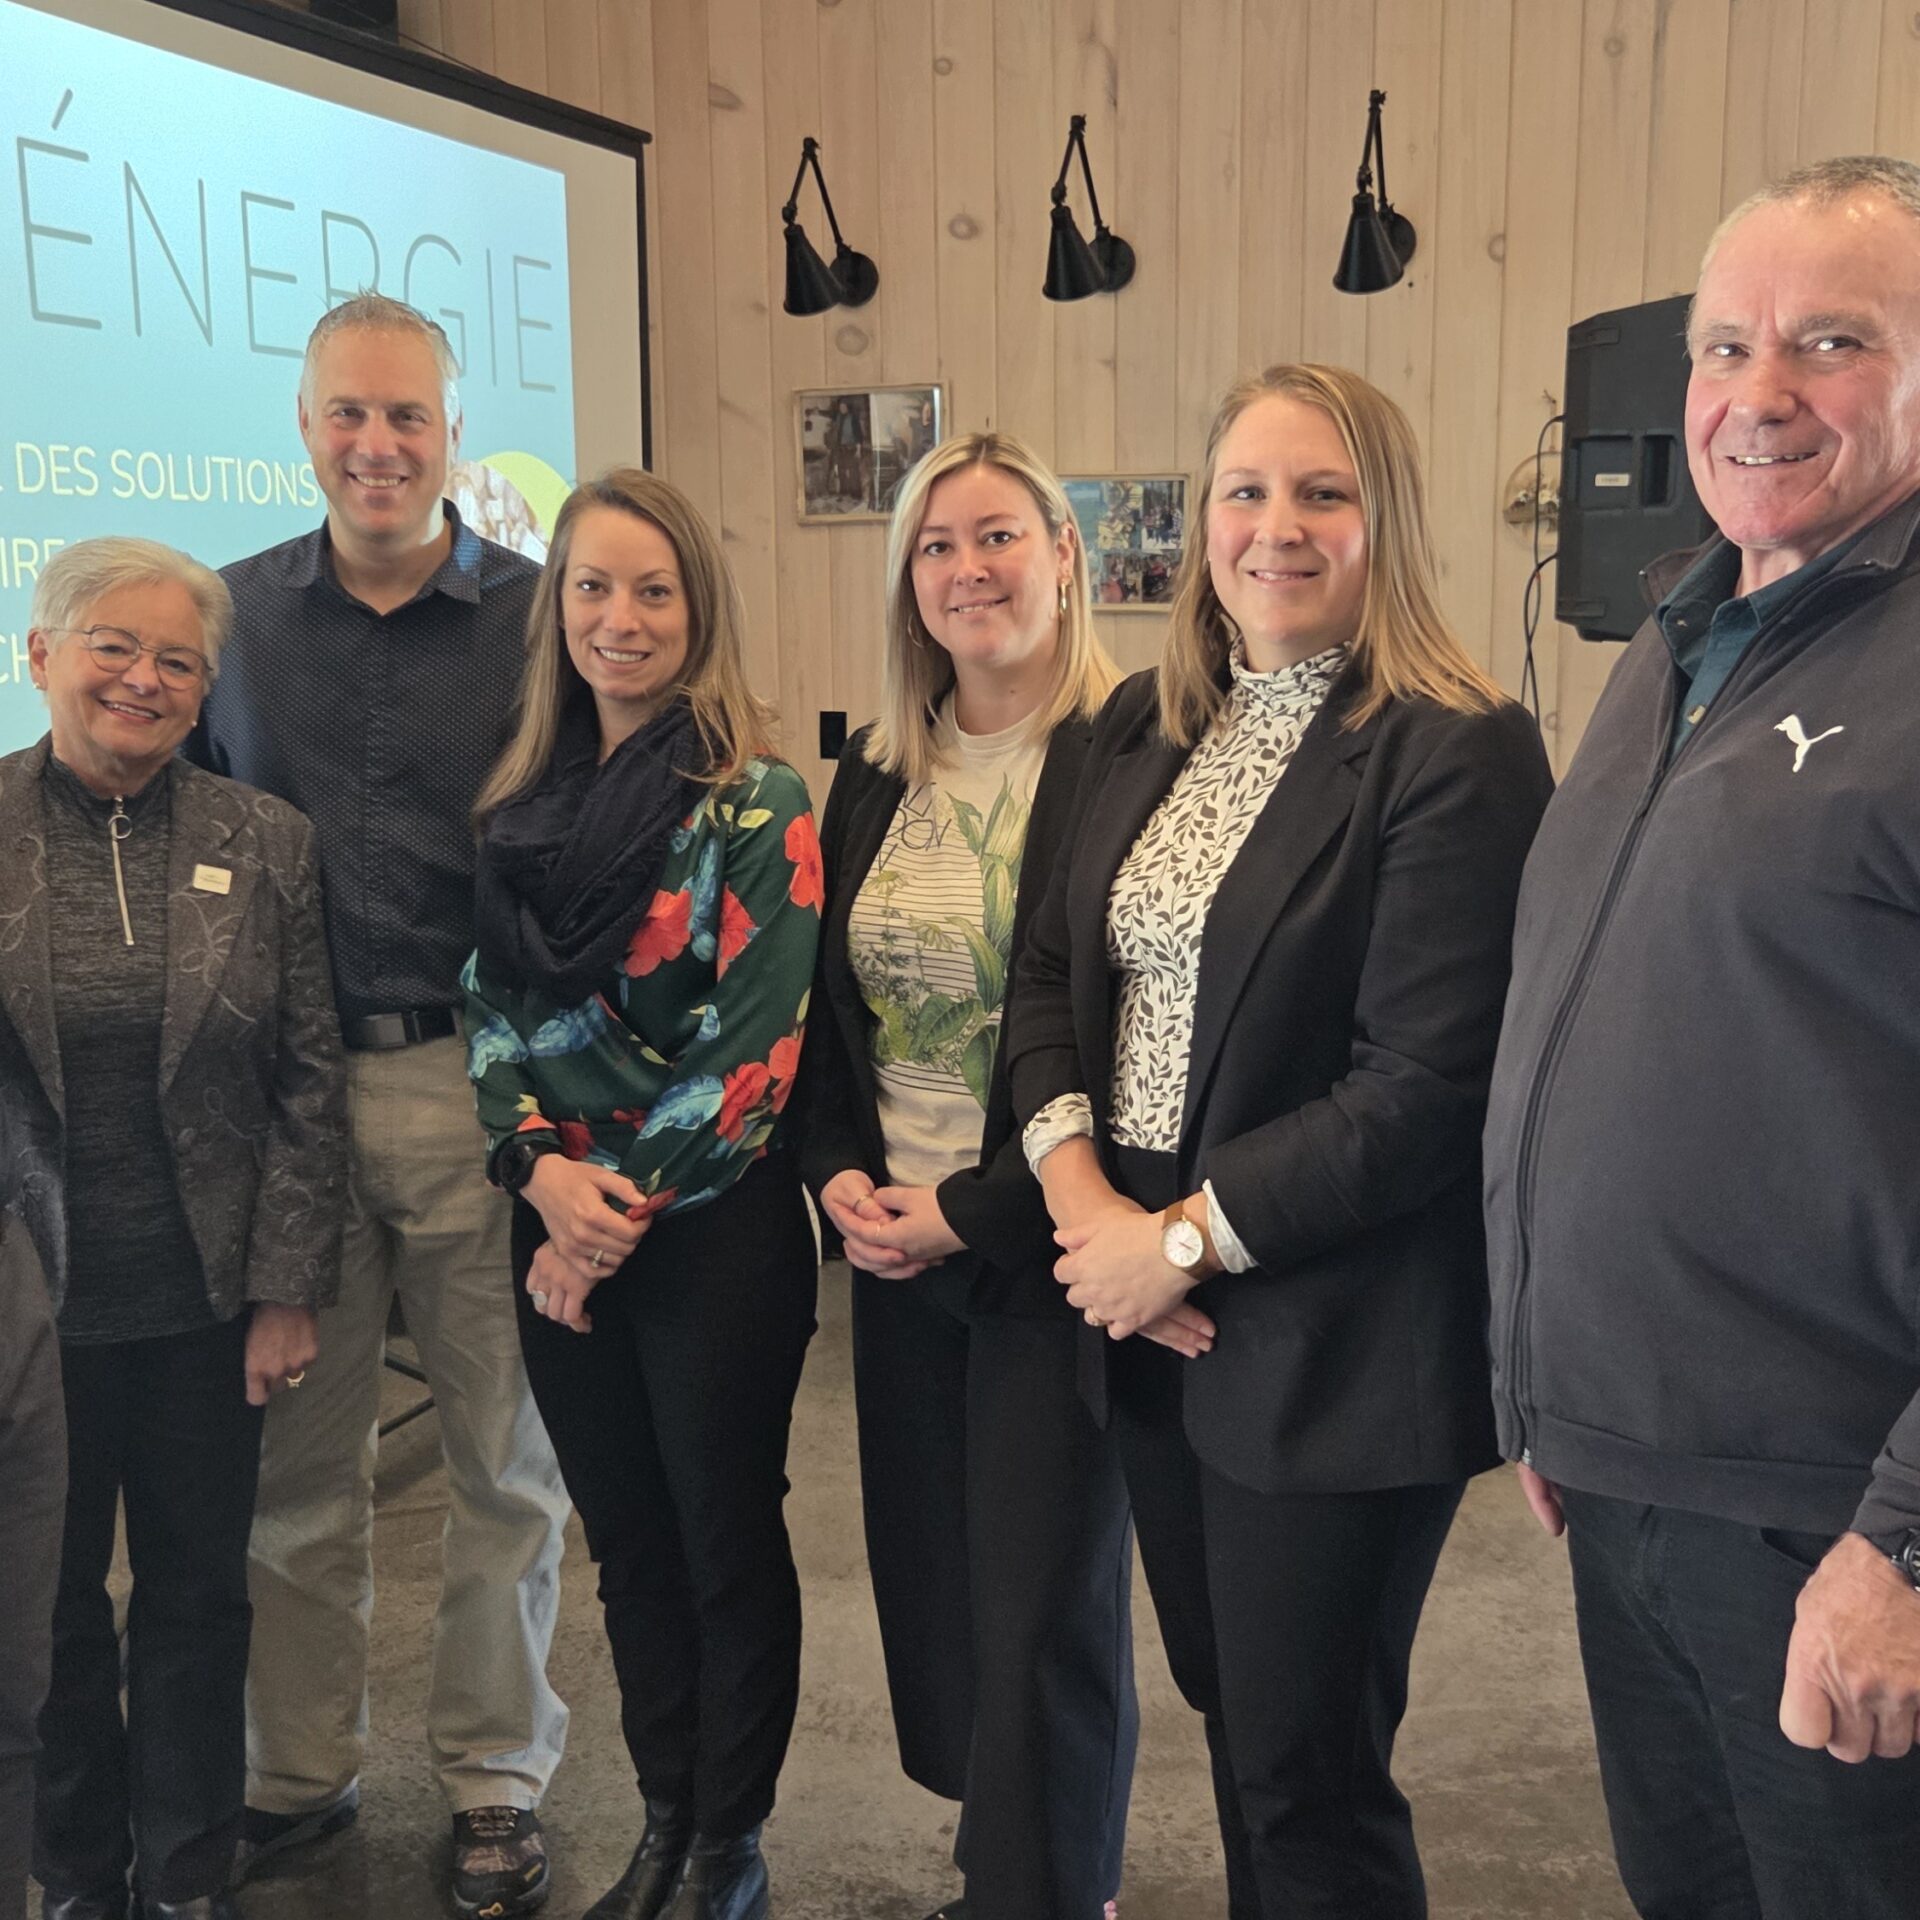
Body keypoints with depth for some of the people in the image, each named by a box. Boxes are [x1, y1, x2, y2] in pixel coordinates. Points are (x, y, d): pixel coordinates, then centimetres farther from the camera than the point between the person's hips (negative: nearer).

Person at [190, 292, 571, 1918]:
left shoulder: (542, 618, -1)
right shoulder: (231, 614, 8)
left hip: (482, 1083, -2)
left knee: (506, 1459, 9)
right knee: (295, 1458, 12)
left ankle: (497, 1780, 27)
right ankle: (295, 1769, 32)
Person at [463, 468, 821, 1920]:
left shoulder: (756, 803, -9)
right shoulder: (526, 804, 7)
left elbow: (756, 1042, -13)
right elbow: (494, 1009, 5)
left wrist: (620, 1208, -13)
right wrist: (542, 1168, -11)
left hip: (713, 1229, -5)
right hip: (563, 1235, 5)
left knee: (728, 1541, 9)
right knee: (625, 1540, 16)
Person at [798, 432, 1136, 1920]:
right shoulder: (878, 775, 10)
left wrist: (972, 1207, -15)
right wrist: (839, 1171, -1)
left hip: (1042, 1246, -6)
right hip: (894, 1244, 7)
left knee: (1042, 1602, 3)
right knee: (929, 1578, 15)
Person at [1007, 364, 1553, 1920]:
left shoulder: (1458, 755, -14)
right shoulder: (1144, 726, 8)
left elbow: (1421, 1088, -19)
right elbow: (1053, 965, 7)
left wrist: (1187, 1238, -16)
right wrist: (1081, 1191, -8)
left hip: (1332, 1346, -6)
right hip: (1148, 1317, 7)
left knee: (1306, 1774, 8)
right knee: (1227, 1704, 22)